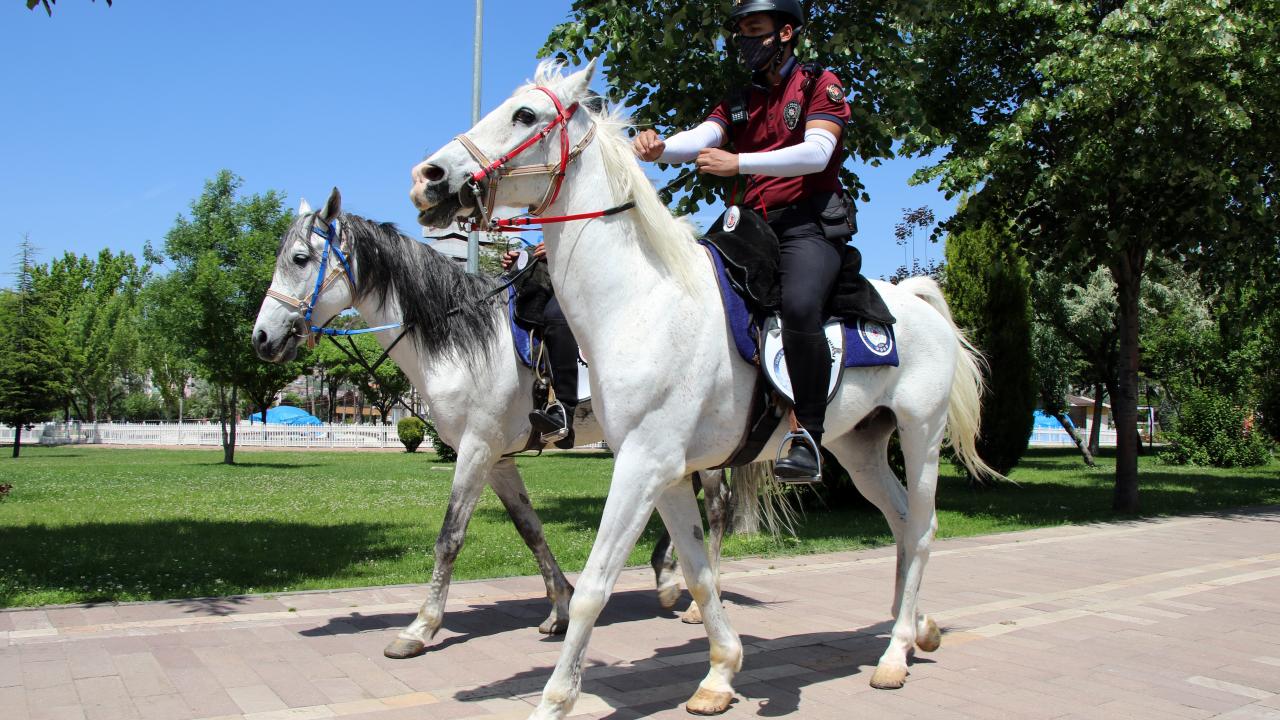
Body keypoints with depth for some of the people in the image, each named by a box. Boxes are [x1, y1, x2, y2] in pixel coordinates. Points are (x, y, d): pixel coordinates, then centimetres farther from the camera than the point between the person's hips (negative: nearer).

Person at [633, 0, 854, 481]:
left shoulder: (819, 85, 5)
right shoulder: (738, 104, 21)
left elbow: (816, 153, -13)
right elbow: (699, 138, 1)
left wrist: (738, 163, -23)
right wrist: (659, 149, -23)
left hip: (809, 223, -6)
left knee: (798, 306, -33)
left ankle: (808, 436, -26)